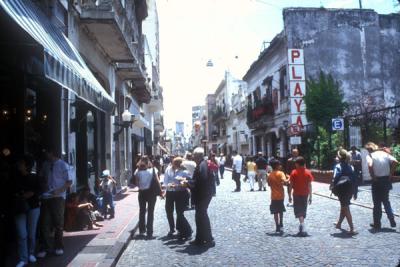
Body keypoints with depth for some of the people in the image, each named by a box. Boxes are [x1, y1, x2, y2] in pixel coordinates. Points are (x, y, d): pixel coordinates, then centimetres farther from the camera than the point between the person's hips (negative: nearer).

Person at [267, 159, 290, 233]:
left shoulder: (270, 175, 3)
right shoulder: (280, 173, -11)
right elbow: (285, 181, -26)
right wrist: (288, 179, -8)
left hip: (274, 196, 2)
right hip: (281, 195, -2)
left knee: (275, 212, 5)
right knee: (281, 211, 20)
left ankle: (278, 227, 3)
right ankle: (281, 224, 27)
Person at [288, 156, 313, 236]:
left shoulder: (294, 173, -7)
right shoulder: (308, 172, -3)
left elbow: (291, 185, -7)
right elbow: (309, 185, -4)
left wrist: (289, 195, 2)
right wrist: (310, 196, 2)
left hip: (296, 194, -2)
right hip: (305, 194, 2)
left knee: (298, 211, -1)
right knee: (303, 211, 15)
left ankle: (302, 225, -20)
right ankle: (302, 227, 25)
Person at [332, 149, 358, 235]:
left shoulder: (338, 166, -9)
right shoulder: (351, 167, 6)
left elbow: (335, 179, -18)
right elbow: (355, 180, 8)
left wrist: (333, 187, -8)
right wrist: (355, 192, 14)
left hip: (342, 190, -6)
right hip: (350, 190, 6)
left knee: (346, 209, -1)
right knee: (344, 207, 22)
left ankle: (352, 229, -8)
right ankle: (339, 224, 38)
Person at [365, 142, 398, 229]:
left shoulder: (370, 155, -8)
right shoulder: (384, 153, 5)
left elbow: (370, 166, -26)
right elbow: (395, 162, -6)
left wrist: (373, 177, -14)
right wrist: (390, 173, 1)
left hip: (377, 181, -4)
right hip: (387, 180, 4)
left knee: (377, 203, 7)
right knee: (386, 201, 22)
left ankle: (377, 224, 15)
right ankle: (392, 220, 17)